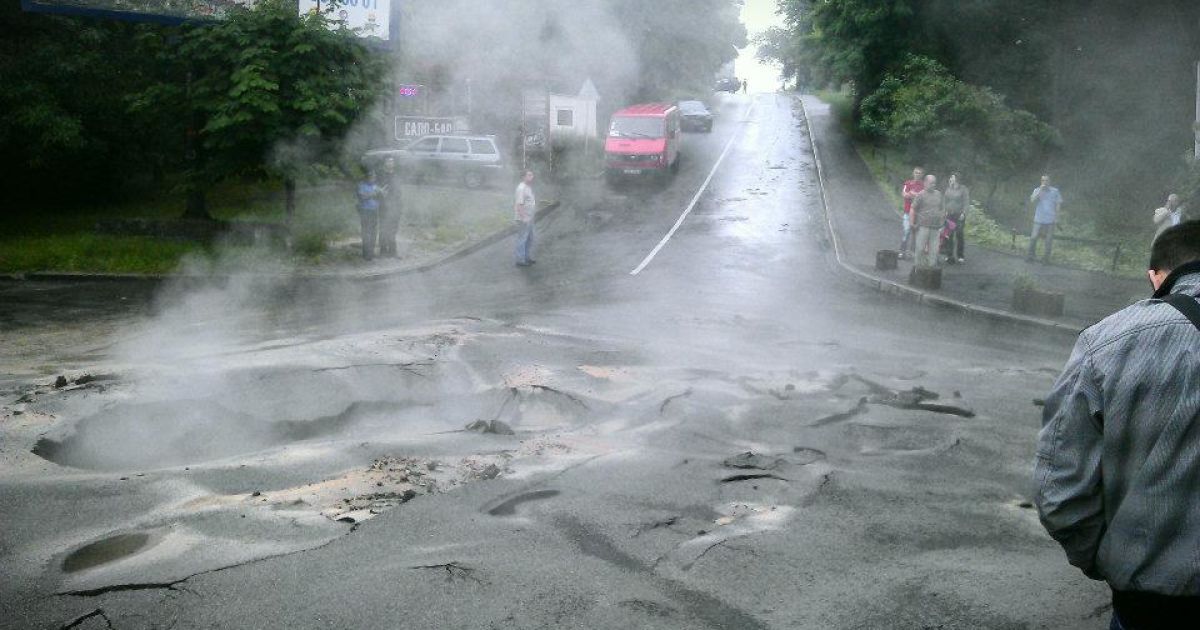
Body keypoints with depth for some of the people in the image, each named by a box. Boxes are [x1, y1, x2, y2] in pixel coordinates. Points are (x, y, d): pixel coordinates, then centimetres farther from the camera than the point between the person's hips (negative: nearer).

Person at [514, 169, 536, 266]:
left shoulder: (529, 187, 12)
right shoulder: (521, 188, -19)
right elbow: (519, 204, -23)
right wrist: (523, 218, -26)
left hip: (529, 218, 10)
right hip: (524, 219, -10)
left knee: (529, 239, 17)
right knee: (522, 239, -2)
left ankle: (528, 258, 29)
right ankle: (520, 261, 4)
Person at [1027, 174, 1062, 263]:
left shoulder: (1055, 191, 2)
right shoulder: (1037, 190, 4)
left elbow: (1058, 204, 6)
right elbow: (1032, 200, -12)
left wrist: (1056, 217, 0)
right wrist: (1040, 190, -17)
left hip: (1050, 219, 0)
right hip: (1038, 219, 0)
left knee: (1049, 239, 4)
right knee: (1033, 237, -3)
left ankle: (1046, 257, 12)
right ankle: (1030, 255, 9)